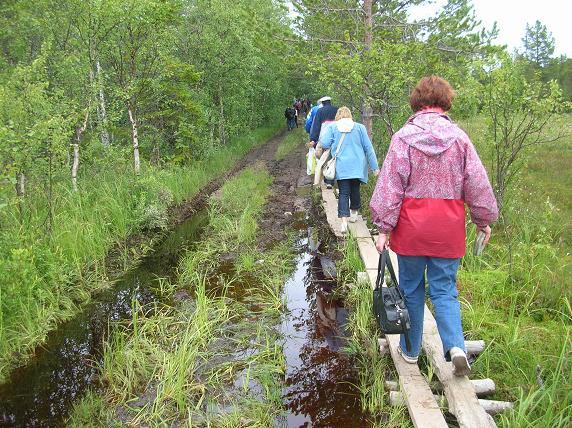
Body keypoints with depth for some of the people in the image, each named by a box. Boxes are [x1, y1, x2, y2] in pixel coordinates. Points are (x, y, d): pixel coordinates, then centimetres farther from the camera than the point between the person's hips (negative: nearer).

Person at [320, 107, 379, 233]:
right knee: (355, 190, 17)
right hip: (357, 166, 1)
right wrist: (374, 166, 9)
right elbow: (368, 148, 5)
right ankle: (354, 214, 33)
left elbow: (324, 144, -10)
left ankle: (344, 221, -15)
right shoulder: (359, 127, 4)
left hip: (341, 167, -1)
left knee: (343, 193, -2)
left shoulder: (332, 127, 2)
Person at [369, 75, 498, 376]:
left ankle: (410, 349, 26)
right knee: (444, 290, 11)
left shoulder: (403, 137, -7)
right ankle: (456, 346, -7)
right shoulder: (459, 138, -1)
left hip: (411, 227, -1)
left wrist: (384, 228, -4)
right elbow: (477, 184, 4)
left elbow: (390, 185, -8)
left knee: (411, 289, 13)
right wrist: (483, 220, 17)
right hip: (448, 230, 2)